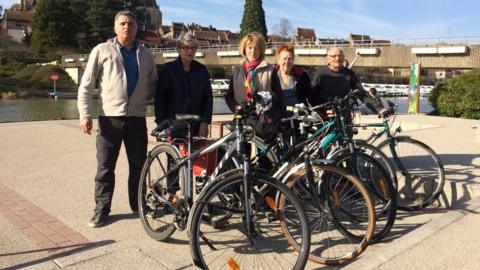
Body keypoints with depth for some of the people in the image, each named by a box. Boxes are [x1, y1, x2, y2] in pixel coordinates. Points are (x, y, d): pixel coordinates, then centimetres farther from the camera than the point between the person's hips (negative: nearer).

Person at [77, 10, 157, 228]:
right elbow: (86, 85, 1)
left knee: (138, 165, 8)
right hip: (110, 117, -2)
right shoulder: (102, 50, 3)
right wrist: (85, 114, -6)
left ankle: (138, 205, 23)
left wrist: (143, 99, 9)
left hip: (137, 117, 2)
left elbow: (153, 84, 24)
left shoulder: (145, 55, 11)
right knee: (105, 167, 3)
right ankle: (101, 209, 15)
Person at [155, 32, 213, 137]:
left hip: (196, 127, 2)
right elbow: (159, 97, 0)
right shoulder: (169, 69, 2)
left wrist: (205, 122, 0)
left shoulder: (201, 70, 8)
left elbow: (208, 97, 8)